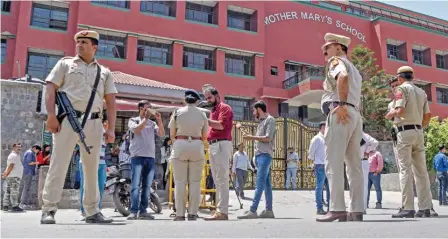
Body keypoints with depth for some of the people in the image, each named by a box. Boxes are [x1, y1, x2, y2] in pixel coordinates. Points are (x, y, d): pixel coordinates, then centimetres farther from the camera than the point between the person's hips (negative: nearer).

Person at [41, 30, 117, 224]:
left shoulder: (104, 72, 18)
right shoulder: (65, 63, 14)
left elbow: (110, 102, 13)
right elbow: (51, 89, 3)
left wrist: (111, 129, 3)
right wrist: (51, 115, -11)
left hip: (93, 123, 3)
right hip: (69, 119, -2)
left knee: (92, 168, 6)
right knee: (58, 164, -5)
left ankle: (92, 212, 15)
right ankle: (48, 209, 0)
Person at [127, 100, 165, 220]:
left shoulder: (152, 123, 18)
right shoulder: (133, 120, 10)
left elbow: (162, 134, 6)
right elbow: (136, 130, -10)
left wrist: (159, 120, -3)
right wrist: (146, 118, -7)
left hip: (151, 157, 4)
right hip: (137, 156, -4)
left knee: (147, 186, 3)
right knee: (135, 185, -9)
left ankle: (143, 211, 7)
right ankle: (133, 211, -9)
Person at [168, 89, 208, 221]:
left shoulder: (177, 112, 3)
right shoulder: (202, 114, 7)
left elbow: (172, 135, 6)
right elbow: (204, 136, 10)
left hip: (180, 146, -1)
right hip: (197, 147, 1)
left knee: (180, 182, 3)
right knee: (195, 182, 5)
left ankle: (180, 214, 4)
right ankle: (192, 213, 7)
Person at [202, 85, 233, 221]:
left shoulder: (224, 107, -1)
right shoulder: (213, 111, 25)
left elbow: (221, 125, -16)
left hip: (221, 144, -9)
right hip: (212, 145, 9)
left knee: (221, 179, -13)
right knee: (217, 180, 9)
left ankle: (222, 211, -14)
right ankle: (220, 210, 13)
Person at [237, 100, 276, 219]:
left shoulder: (270, 120, -3)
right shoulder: (261, 121, 22)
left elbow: (268, 138, -12)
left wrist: (251, 137, -9)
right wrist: (249, 136, 11)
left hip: (265, 155, -9)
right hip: (259, 155, 9)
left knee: (259, 184, -13)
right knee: (266, 184, 8)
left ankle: (252, 211, -17)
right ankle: (269, 210, 10)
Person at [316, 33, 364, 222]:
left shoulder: (336, 61, 2)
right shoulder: (354, 69, 30)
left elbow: (343, 76, -21)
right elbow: (354, 95, 22)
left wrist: (341, 104, -20)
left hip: (340, 113, -9)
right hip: (355, 114, 9)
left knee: (334, 163, -11)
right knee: (354, 164, 5)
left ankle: (337, 209, -14)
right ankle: (356, 210, 6)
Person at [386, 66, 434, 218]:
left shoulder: (401, 89, -3)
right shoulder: (421, 92, 17)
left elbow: (399, 111, -16)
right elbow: (427, 116, 14)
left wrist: (390, 114, 3)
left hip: (405, 131, -6)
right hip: (419, 131, 7)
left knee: (405, 170, -8)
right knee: (421, 170, 7)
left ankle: (408, 208, -10)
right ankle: (425, 207, 7)